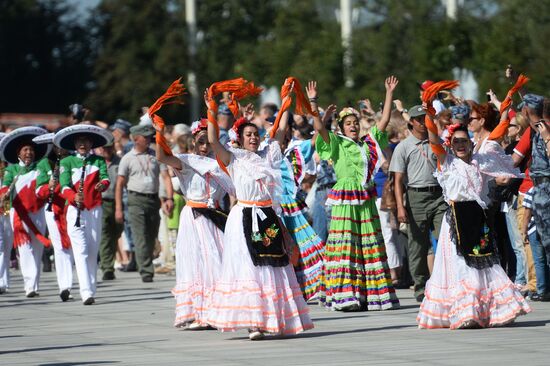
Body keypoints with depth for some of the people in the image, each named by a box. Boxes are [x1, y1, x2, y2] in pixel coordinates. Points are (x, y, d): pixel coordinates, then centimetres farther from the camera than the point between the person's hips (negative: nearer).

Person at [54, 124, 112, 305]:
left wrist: (102, 184, -32)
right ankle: (86, 293, -23)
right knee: (81, 251, -13)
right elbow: (65, 186, -6)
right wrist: (74, 197, -27)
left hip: (95, 210, 2)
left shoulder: (98, 161, 11)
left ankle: (91, 289, 16)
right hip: (75, 210, -2)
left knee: (93, 251, 6)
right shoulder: (67, 162, 7)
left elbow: (105, 178, -7)